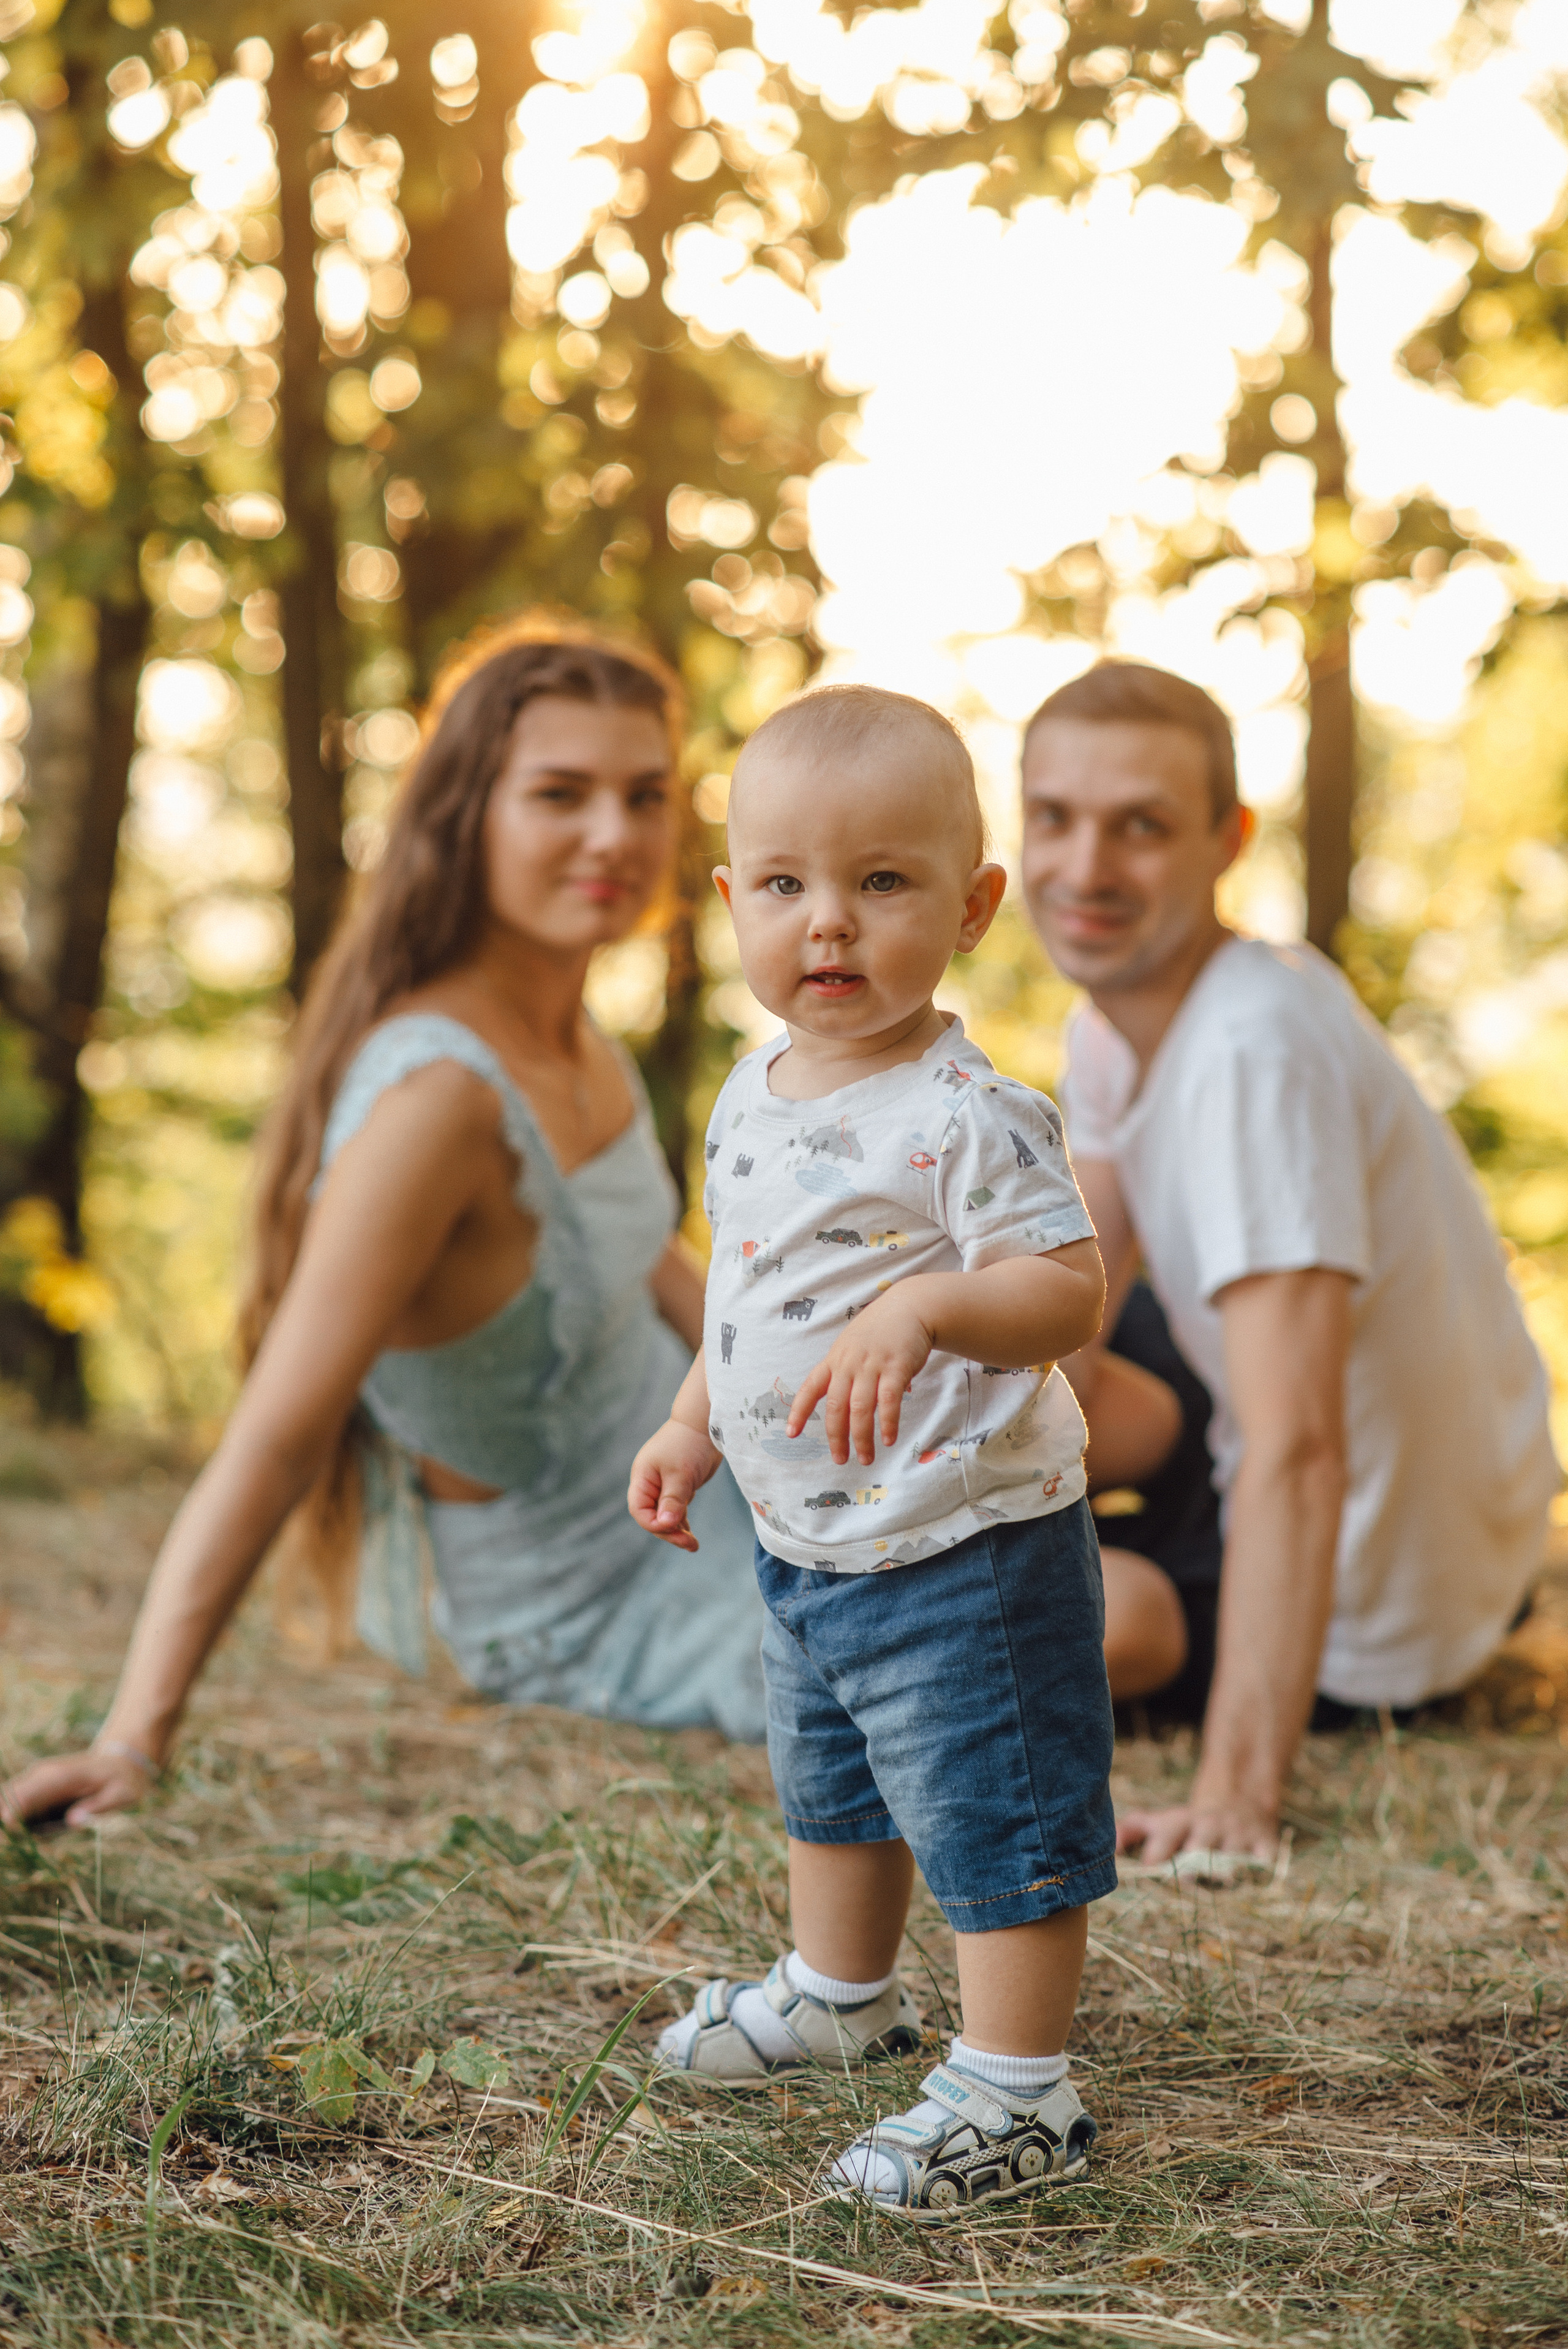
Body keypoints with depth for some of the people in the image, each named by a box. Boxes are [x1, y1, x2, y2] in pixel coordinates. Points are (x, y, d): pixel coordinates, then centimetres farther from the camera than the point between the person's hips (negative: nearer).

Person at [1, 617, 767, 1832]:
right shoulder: (437, 1094, -32)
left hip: (697, 1487, 8)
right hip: (590, 1611, -8)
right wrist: (135, 1741, -35)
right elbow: (276, 1436, -34)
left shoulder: (565, 1027, -6)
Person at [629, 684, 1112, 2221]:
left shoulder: (966, 1116, -22)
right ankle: (841, 1993, 49)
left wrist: (929, 1306, -43)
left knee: (994, 1811, 2)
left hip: (963, 1547, -9)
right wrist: (693, 1427, 14)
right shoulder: (754, 1096, 3)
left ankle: (1018, 2097, 15)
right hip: (804, 1542, 9)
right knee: (828, 1786, 27)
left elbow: (1070, 1291, -28)